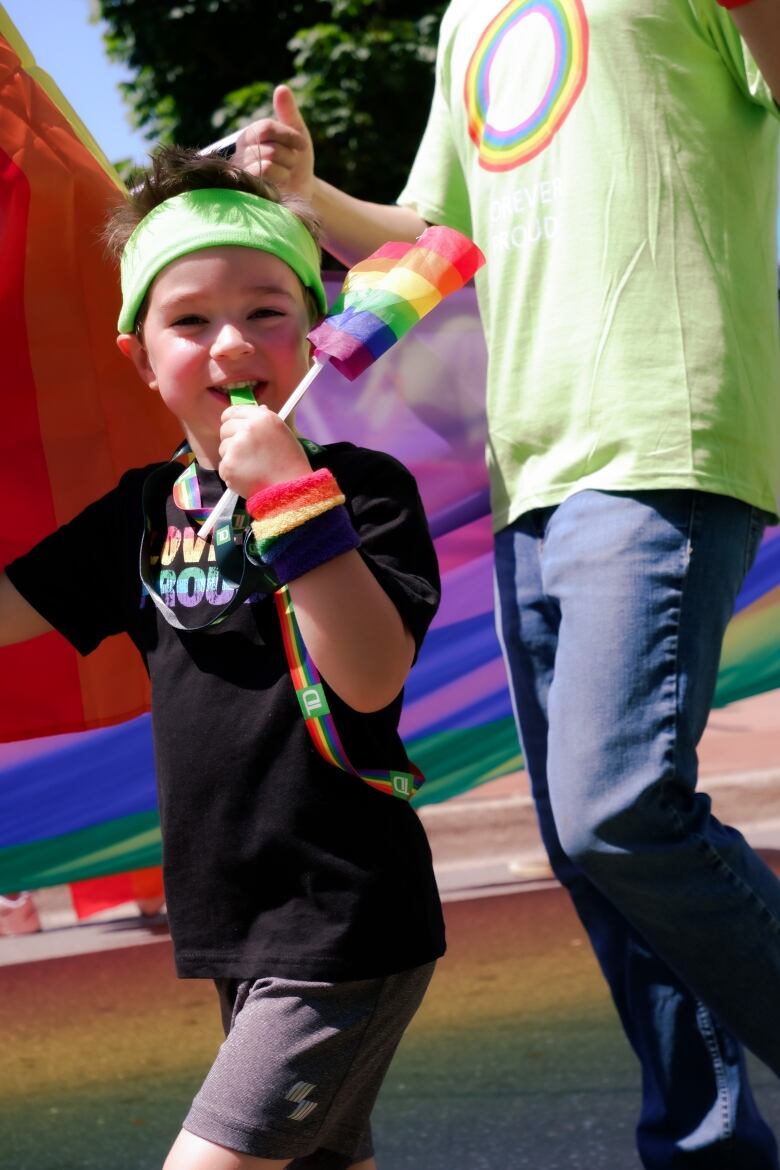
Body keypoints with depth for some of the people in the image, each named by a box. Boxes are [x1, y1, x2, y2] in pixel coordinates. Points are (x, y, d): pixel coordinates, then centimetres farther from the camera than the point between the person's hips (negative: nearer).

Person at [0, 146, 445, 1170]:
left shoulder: (364, 488, -9)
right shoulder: (145, 513, 8)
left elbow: (370, 678, -21)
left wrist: (291, 492, -25)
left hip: (346, 922, -7)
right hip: (238, 928, 7)